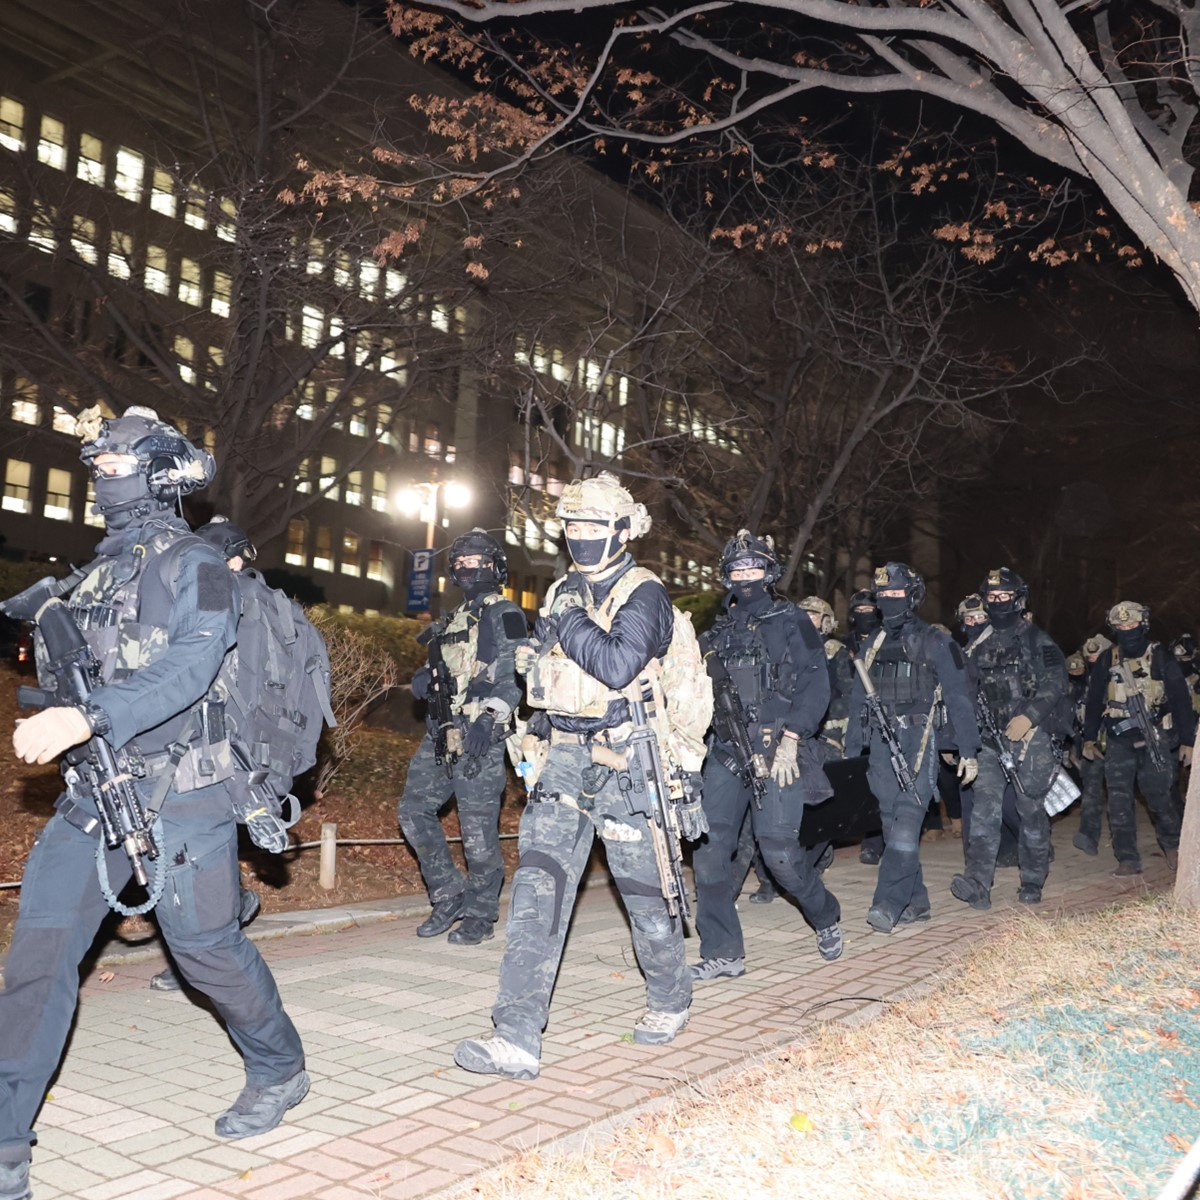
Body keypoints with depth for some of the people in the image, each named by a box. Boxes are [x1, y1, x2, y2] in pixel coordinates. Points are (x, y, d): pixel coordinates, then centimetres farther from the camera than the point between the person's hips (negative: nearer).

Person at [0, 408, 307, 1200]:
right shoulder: (101, 570, 15)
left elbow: (189, 667, -22)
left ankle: (280, 1072, 27)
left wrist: (84, 720, -30)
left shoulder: (193, 565, -7)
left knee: (207, 945, 3)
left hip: (179, 792, -6)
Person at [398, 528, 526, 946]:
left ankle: (480, 917, 11)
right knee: (413, 809, 7)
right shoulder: (455, 618, 21)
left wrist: (487, 719, -24)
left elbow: (512, 677, -13)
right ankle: (449, 895, 19)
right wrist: (424, 679, 5)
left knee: (478, 830, -3)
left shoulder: (504, 615, -4)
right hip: (441, 734, 8)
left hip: (479, 737, -8)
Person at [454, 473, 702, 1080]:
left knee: (645, 888, 8)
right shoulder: (562, 592, 12)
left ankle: (670, 1000, 33)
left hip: (625, 761, -5)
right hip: (565, 757, 5)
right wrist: (538, 737, 13)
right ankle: (519, 1037, -8)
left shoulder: (643, 594, -9)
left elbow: (620, 665, -25)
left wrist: (567, 623, -15)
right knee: (538, 885, -7)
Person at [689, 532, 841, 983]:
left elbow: (816, 687, -6)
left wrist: (790, 740, -15)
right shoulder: (719, 632, 17)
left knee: (779, 850, -10)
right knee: (710, 848, -4)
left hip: (776, 754, -5)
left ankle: (826, 917, 20)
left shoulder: (792, 623, 3)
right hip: (725, 754, 5)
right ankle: (723, 954, 6)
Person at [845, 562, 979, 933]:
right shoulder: (871, 648, 15)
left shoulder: (936, 644, 1)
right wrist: (851, 752, 15)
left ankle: (887, 905, -17)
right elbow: (858, 703, 18)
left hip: (919, 744, -6)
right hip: (881, 745, 6)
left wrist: (968, 751, -5)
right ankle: (916, 901, 17)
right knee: (893, 826, 7)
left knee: (905, 824, -15)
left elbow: (959, 699, -1)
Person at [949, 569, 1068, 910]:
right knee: (984, 807, -10)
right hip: (991, 739, 3)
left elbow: (1055, 684, -9)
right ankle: (977, 884, -17)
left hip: (1031, 737, -3)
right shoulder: (979, 646, 14)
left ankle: (1032, 883, 17)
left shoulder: (1036, 640, 0)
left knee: (1031, 810, 4)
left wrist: (1028, 717, -21)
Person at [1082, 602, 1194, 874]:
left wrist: (1187, 740, -3)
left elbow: (1181, 699, -1)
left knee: (1158, 795, -3)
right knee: (1119, 800, -2)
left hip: (1155, 738, -3)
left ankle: (1172, 846, 23)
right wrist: (1089, 738, 11)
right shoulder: (1107, 660, 5)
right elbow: (1094, 700, 12)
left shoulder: (1160, 656, -2)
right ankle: (1128, 860, 5)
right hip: (1119, 740, 3)